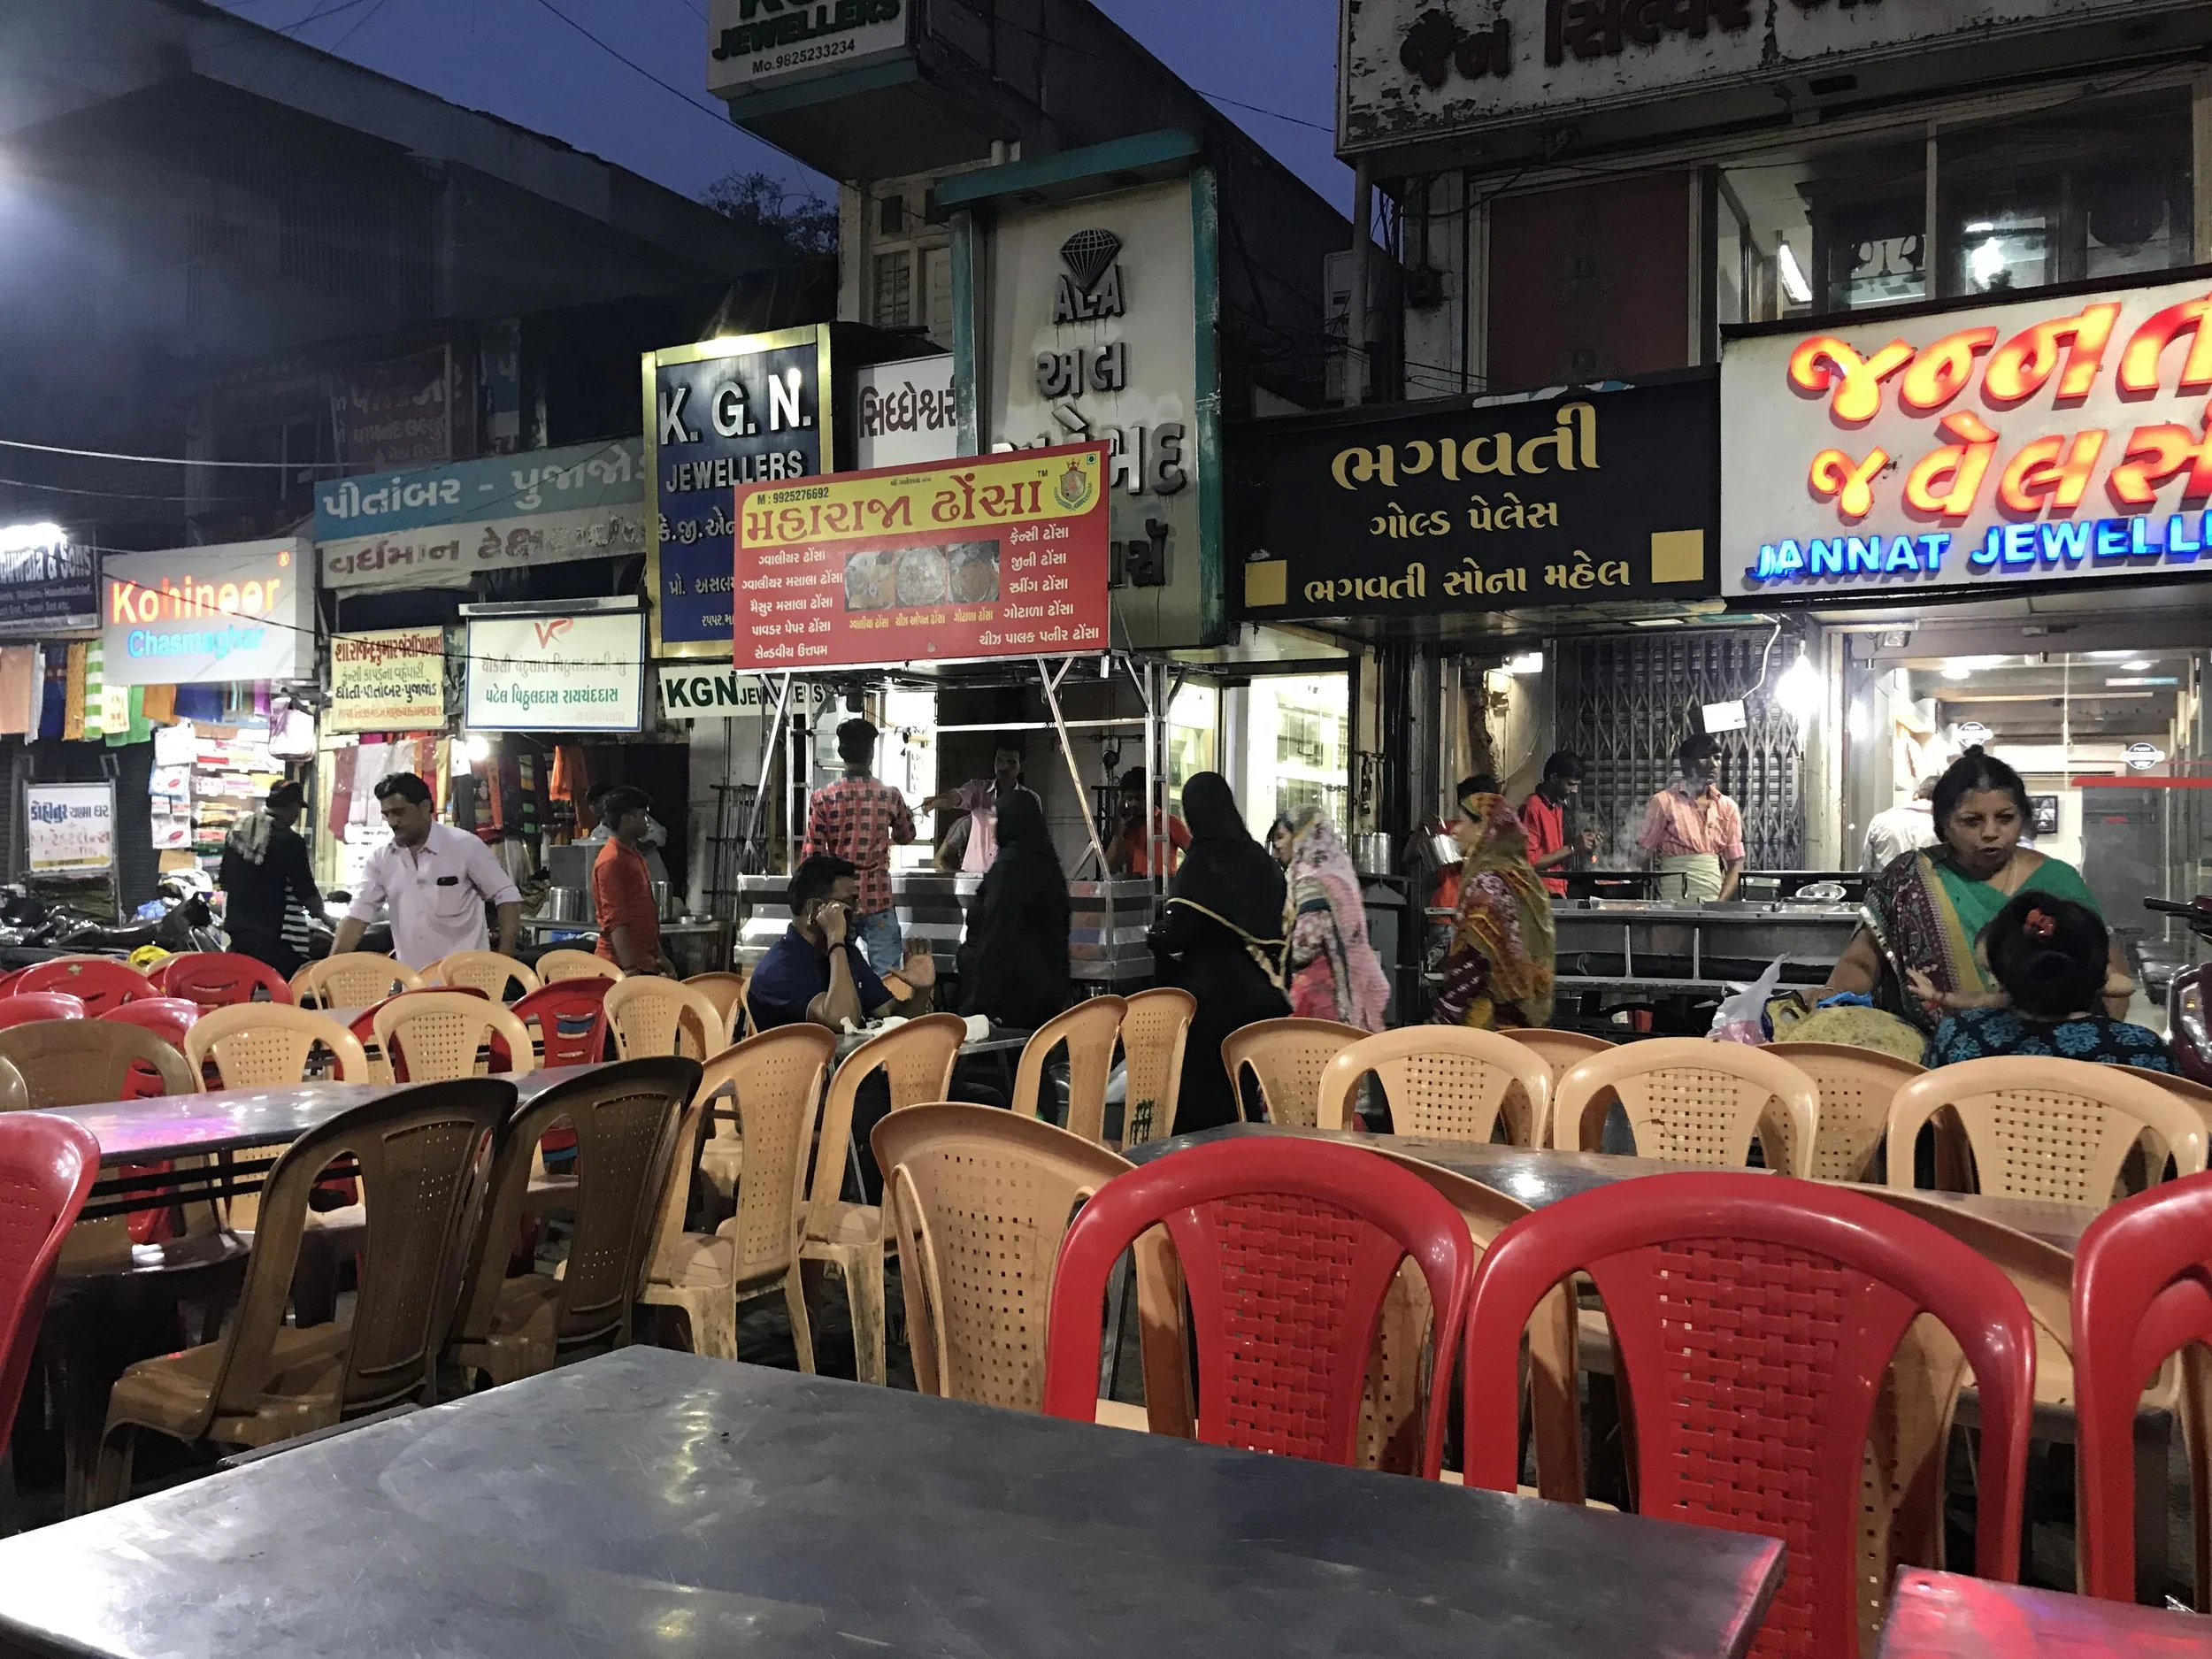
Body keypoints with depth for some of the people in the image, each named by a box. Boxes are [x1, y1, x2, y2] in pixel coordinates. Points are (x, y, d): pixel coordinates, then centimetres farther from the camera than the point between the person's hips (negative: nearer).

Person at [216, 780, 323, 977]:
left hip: (236, 931, 8)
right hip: (275, 939, -8)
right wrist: (320, 914, 8)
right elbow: (307, 892, -11)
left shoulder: (237, 830, 8)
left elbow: (223, 881, 17)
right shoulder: (289, 841, -16)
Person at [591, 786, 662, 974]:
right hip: (625, 964, -9)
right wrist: (630, 968, -24)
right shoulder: (612, 860, -12)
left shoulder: (635, 855, 17)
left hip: (644, 961, 9)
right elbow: (615, 921, -19)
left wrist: (659, 957, 21)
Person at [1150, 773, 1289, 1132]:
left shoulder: (1201, 861, -12)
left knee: (1205, 1089, 1)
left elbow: (1175, 935, -18)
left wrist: (1158, 939, 3)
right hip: (1257, 991, 6)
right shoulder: (1259, 857, 5)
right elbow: (1277, 925, 12)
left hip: (1213, 993, -6)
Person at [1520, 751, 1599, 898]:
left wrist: (1581, 844, 3)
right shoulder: (1532, 808, -12)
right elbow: (1529, 863, -17)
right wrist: (1572, 848, -14)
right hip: (1541, 895, -8)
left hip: (1559, 892, 8)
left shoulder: (1558, 807, 14)